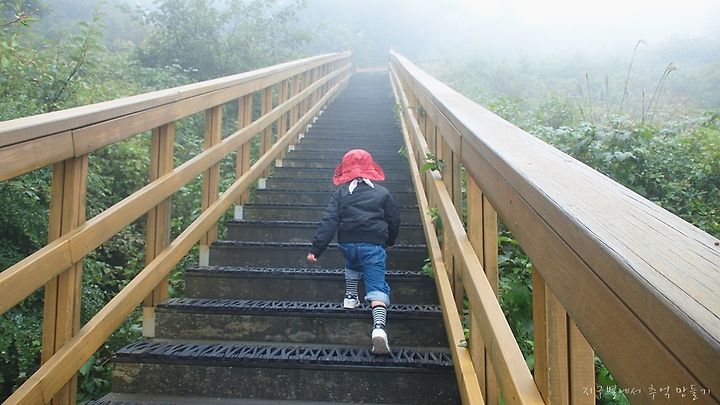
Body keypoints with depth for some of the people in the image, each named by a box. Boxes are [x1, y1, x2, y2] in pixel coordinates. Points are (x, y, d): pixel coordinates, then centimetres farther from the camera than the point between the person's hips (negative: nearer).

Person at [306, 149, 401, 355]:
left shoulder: (341, 193, 7)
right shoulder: (382, 192, 9)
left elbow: (329, 221, -3)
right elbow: (394, 219, 14)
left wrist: (316, 249, -5)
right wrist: (390, 241, 32)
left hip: (348, 243, 2)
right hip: (374, 245, -2)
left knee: (352, 264, 37)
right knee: (377, 287, -6)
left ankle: (350, 297, 37)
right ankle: (379, 327, -25)